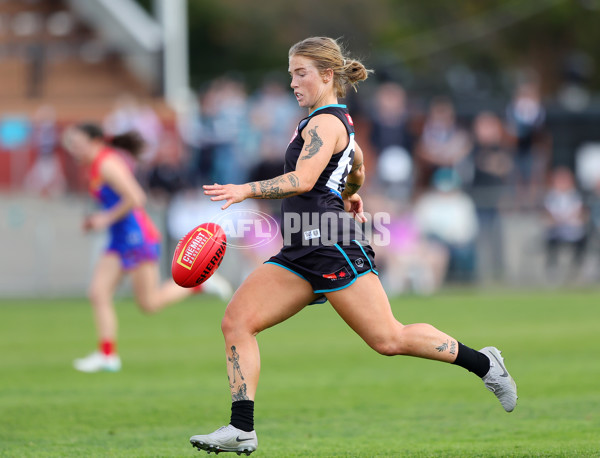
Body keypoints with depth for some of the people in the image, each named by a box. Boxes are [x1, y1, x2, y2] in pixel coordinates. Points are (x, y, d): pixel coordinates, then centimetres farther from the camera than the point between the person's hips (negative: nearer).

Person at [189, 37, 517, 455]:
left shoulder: (324, 122, -9)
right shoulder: (339, 120, 21)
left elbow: (302, 180, -23)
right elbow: (357, 166, 40)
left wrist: (246, 190, -27)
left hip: (331, 247, -10)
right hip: (301, 252, 10)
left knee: (389, 339, -8)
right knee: (237, 320, -5)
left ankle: (483, 363, 10)